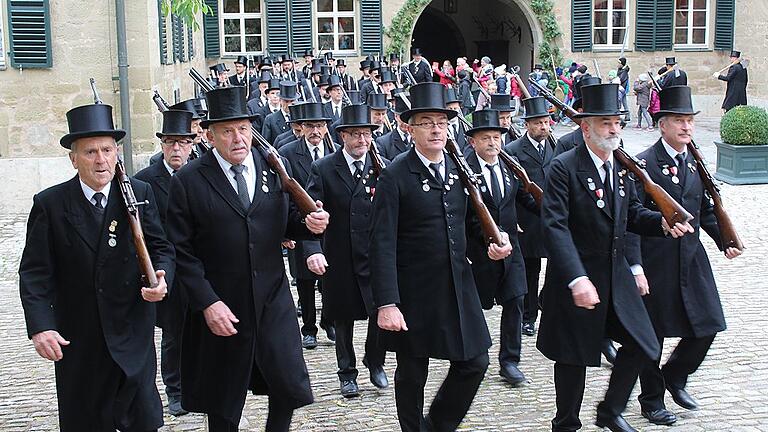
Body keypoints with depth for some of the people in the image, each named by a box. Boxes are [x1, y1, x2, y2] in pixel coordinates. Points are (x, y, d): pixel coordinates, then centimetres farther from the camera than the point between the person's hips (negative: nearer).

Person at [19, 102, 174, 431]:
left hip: (132, 333, 1)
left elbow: (160, 248, 3)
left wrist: (162, 278, -19)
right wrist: (40, 327, -17)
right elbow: (35, 272, -5)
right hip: (76, 339, 0)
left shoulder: (140, 194, 0)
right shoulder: (49, 204, -4)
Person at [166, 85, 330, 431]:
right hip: (221, 310, -2)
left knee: (290, 388, 3)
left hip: (273, 301, 2)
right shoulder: (187, 182, -6)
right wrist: (207, 302, -14)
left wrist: (309, 223, -12)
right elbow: (182, 251, -7)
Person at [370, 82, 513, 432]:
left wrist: (494, 242, -3)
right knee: (412, 373, 9)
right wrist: (387, 304, -22)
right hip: (414, 292, -5)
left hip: (458, 285, 5)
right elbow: (382, 244, -16)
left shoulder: (458, 170, 7)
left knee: (475, 362, 8)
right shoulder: (395, 177, -12)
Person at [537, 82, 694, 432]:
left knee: (643, 347, 7)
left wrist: (662, 223, -6)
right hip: (577, 278, -6)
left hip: (616, 275, 6)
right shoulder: (564, 168, -16)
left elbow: (631, 213, 15)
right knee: (574, 357, 8)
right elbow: (555, 227, -24)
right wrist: (577, 278, -34)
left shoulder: (623, 166, 7)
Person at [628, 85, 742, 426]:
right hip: (656, 265, -6)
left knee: (707, 327, 7)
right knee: (652, 335, 7)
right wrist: (635, 267, -21)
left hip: (692, 260, 6)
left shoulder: (695, 162, 10)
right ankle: (652, 401, 25)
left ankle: (674, 377, 33)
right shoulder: (643, 165, -12)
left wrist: (724, 240, 6)